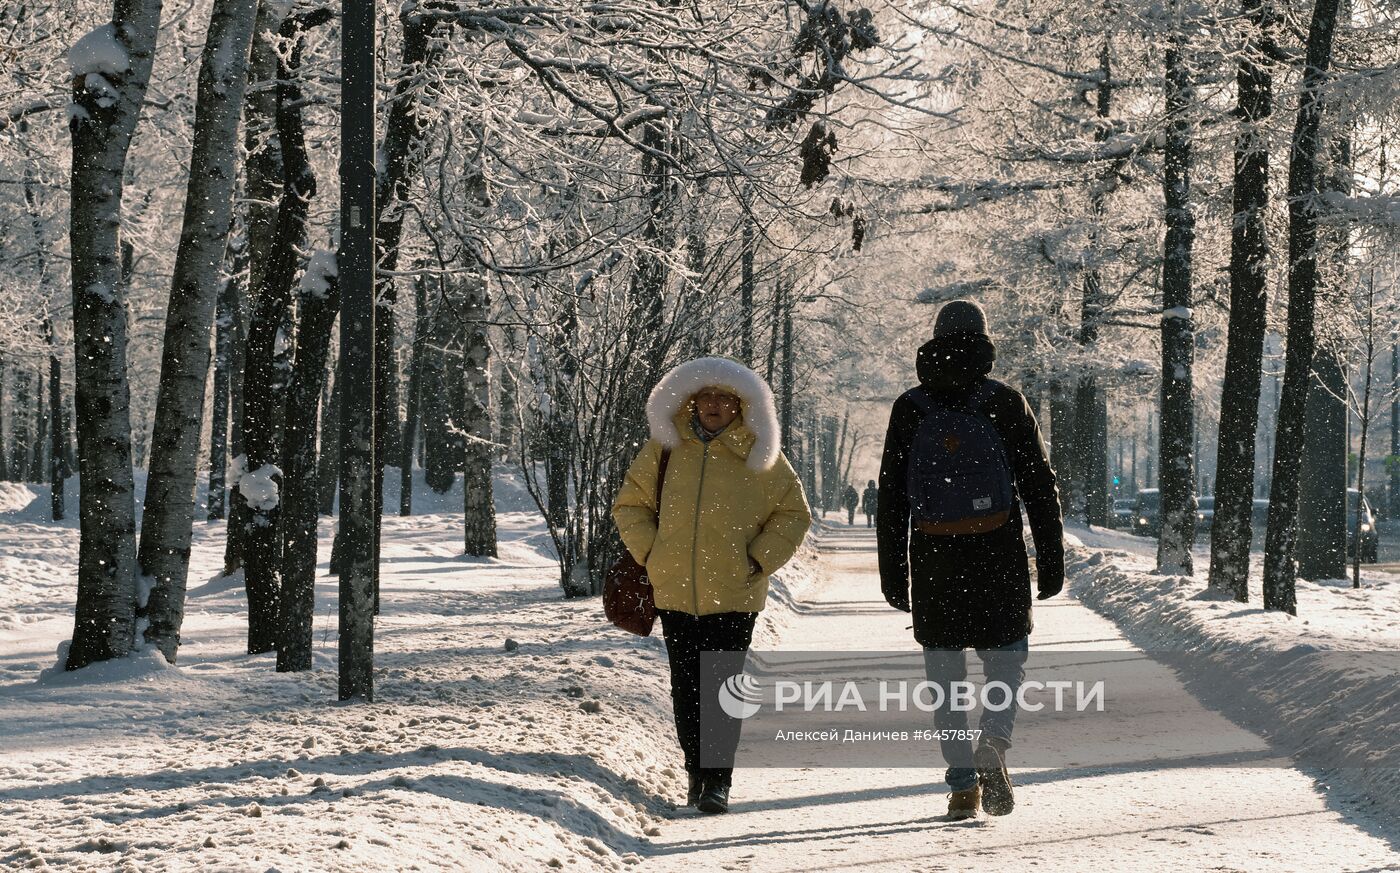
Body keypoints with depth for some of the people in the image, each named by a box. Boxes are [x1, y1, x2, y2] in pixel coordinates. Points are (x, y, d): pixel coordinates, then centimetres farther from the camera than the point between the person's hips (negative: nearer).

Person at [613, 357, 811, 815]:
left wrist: (758, 560, -1)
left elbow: (794, 513, 8)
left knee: (722, 689, -6)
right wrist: (651, 553, 3)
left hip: (734, 593, -2)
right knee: (686, 689, 8)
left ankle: (718, 780, -1)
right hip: (675, 592, 2)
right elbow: (630, 504, 15)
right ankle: (696, 770, 23)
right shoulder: (665, 448, 5)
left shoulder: (758, 453, 1)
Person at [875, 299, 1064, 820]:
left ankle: (963, 785, 4)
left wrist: (892, 571, 10)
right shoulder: (1005, 403, -1)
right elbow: (1038, 485, -1)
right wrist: (1051, 557, 4)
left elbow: (891, 498, 5)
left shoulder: (909, 408, 5)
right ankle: (993, 747, -14)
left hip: (933, 558, 1)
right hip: (997, 556, -1)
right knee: (1006, 654, 11)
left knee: (946, 673, 8)